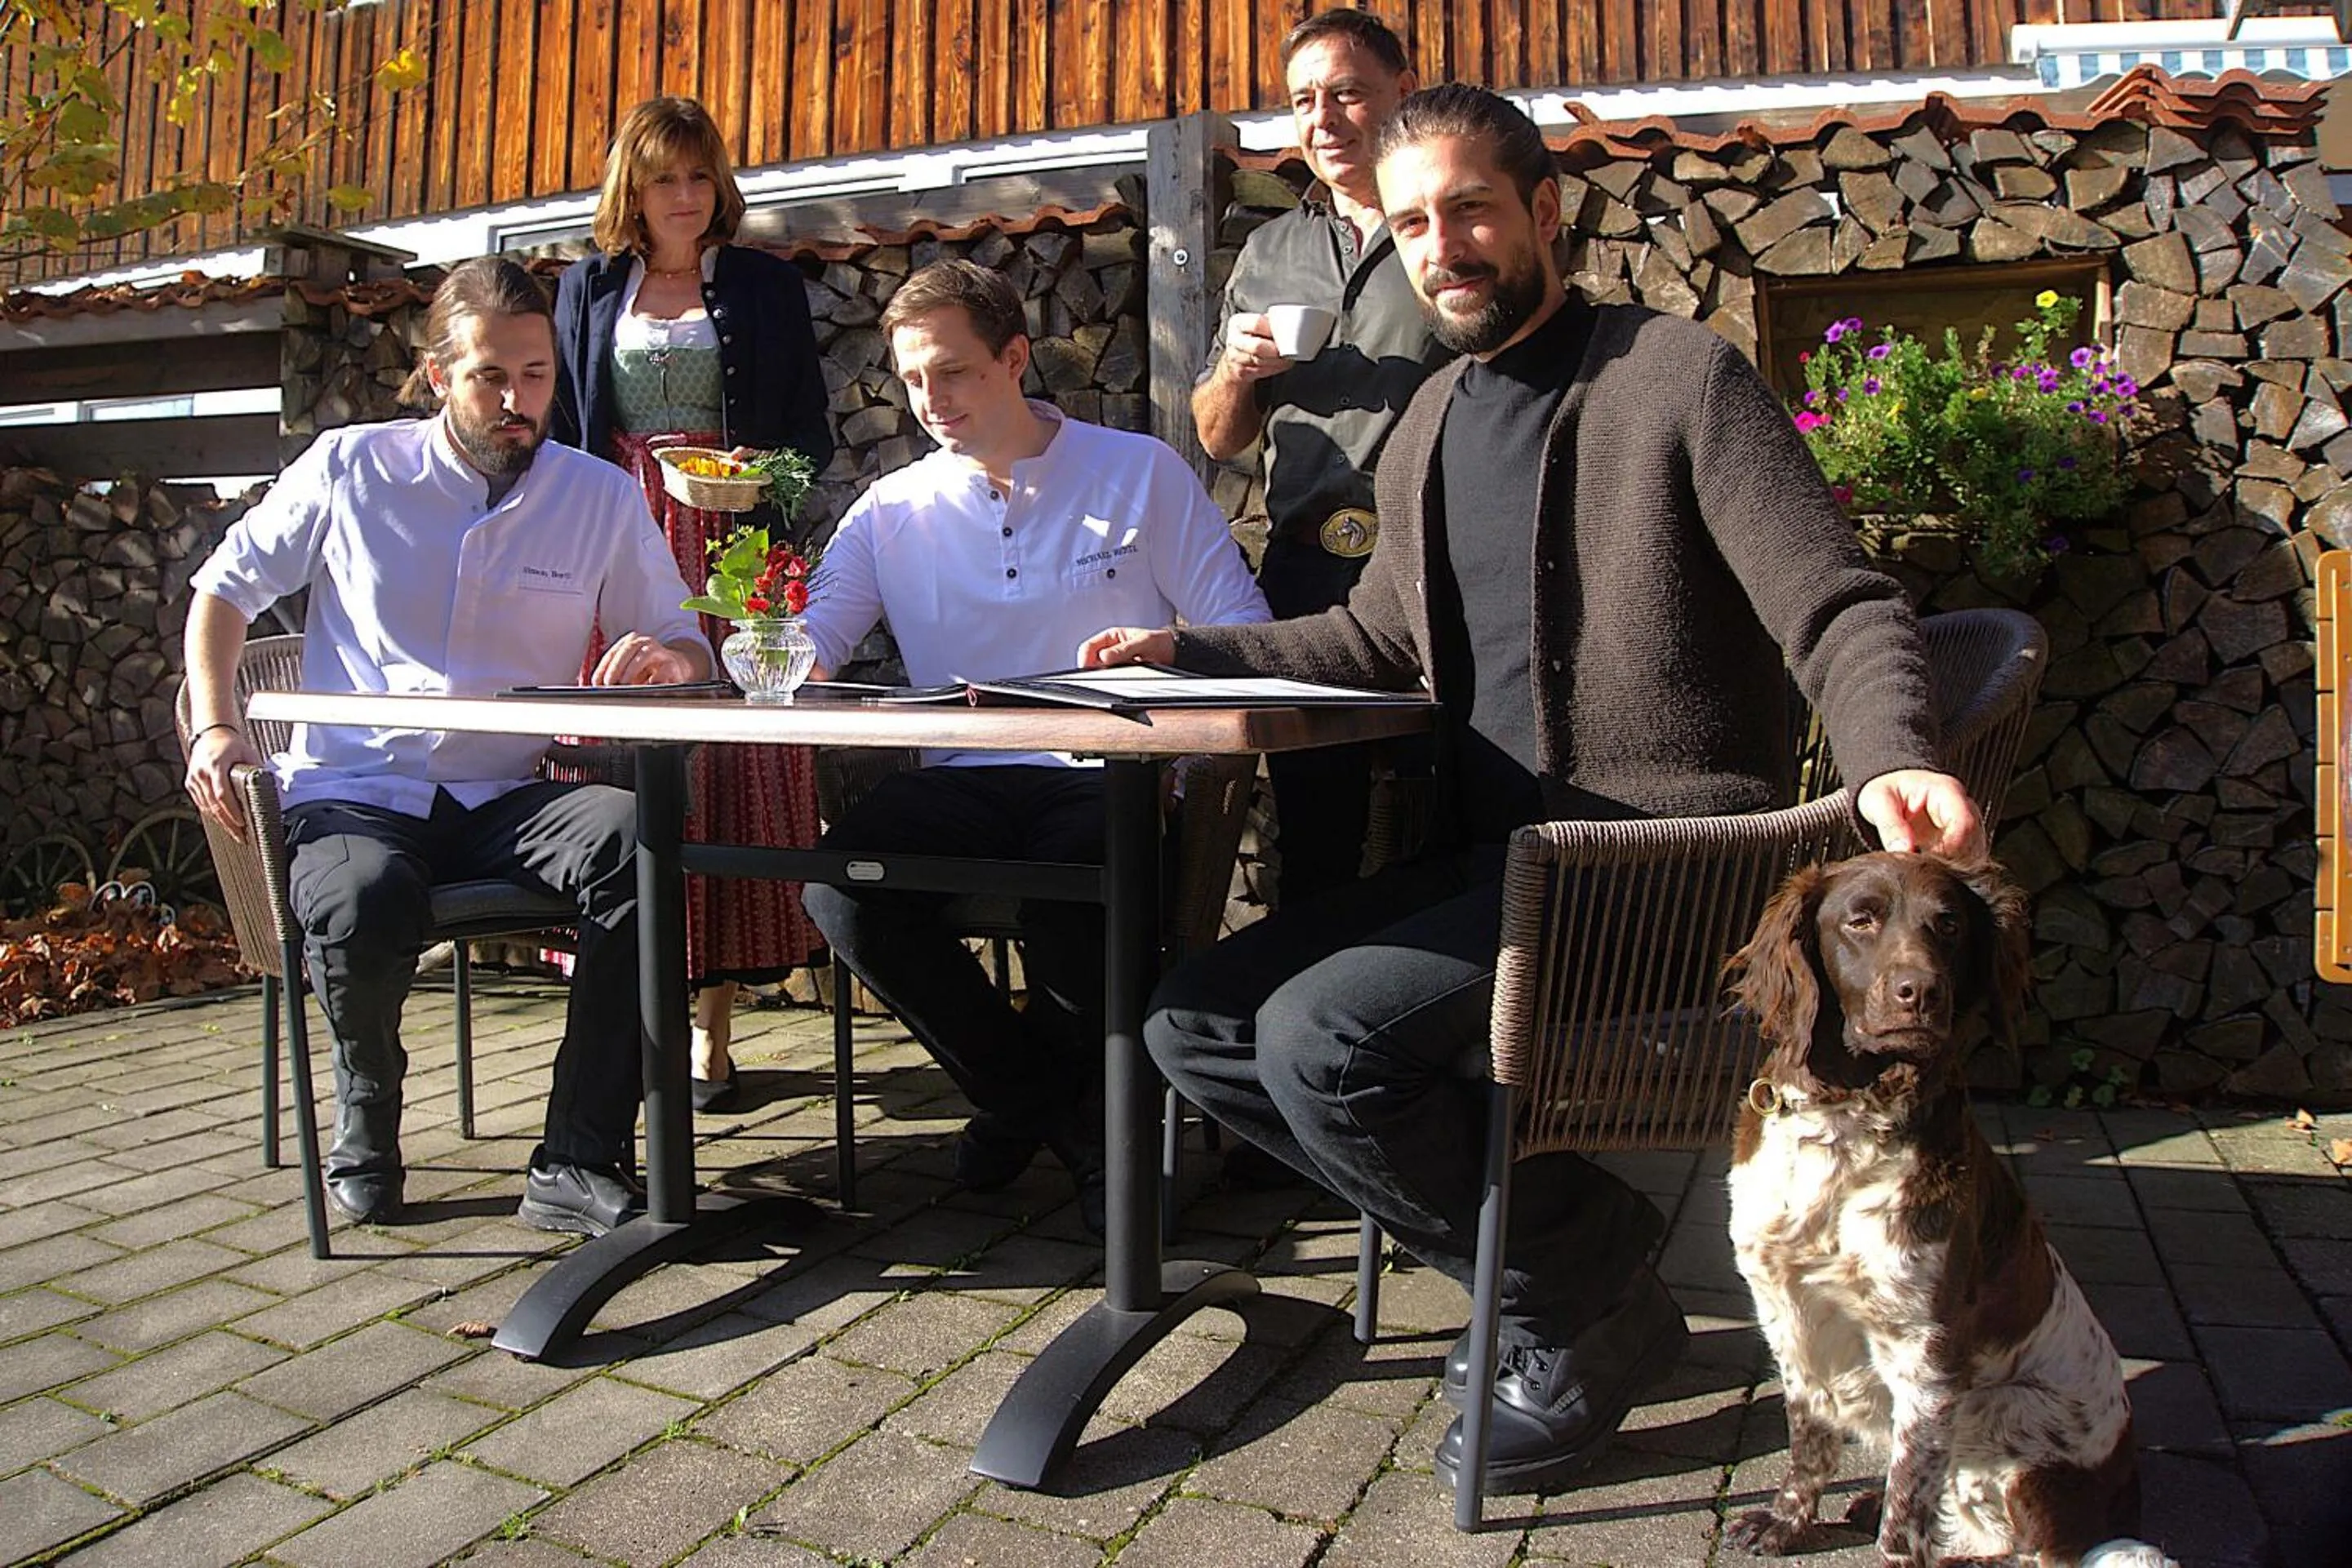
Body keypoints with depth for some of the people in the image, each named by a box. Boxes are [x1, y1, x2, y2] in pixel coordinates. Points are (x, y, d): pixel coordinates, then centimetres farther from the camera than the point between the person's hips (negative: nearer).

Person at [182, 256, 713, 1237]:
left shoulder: (603, 497, 6)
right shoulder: (350, 468, 5)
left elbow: (686, 651, 6)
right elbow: (225, 588, 14)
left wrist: (664, 656, -20)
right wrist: (216, 727, 0)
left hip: (504, 800, 1)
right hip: (350, 794, -1)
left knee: (632, 837, -33)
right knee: (366, 909, -36)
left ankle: (578, 1163, -28)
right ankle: (367, 1104, 1)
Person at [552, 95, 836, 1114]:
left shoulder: (765, 285, 13)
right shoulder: (587, 289, 18)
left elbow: (811, 428, 10)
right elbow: (562, 427, 16)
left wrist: (767, 469, -11)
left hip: (731, 549, -1)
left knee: (731, 768, -7)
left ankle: (711, 1030, -1)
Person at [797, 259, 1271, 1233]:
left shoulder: (1141, 474, 9)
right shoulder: (893, 510, 17)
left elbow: (1243, 635, 3)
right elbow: (808, 634, 3)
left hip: (1116, 777, -3)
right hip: (965, 784, 3)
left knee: (1065, 912, -35)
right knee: (844, 887, -26)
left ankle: (1033, 1103, 4)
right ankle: (1060, 1110, -2)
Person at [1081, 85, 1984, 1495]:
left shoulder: (1680, 376, -6)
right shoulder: (1428, 431, 16)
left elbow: (1842, 611, -11)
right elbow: (1377, 638, 28)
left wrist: (1892, 760, -31)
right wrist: (1193, 650, 19)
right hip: (1489, 855, 8)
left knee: (1325, 1035, -26)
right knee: (1195, 1022, -1)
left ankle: (1586, 1290, 2)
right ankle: (1556, 1263, 5)